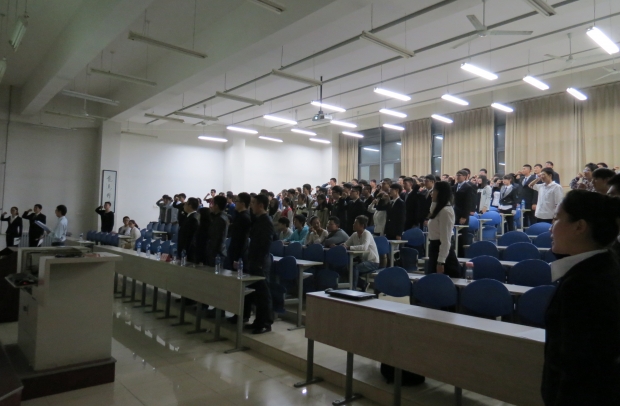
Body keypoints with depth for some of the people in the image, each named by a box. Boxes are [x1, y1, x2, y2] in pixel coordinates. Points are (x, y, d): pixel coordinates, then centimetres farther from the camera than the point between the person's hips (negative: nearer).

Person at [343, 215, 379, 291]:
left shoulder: (367, 234, -18)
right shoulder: (354, 234, 2)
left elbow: (364, 247, -35)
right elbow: (345, 245, 2)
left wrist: (349, 247, -36)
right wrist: (342, 246, -22)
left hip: (373, 262, -8)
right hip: (363, 260, 8)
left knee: (355, 268, -30)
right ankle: (364, 284, 14)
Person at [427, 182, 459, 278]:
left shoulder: (446, 211, -19)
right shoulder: (439, 209, 12)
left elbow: (445, 239, -22)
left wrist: (440, 261, -23)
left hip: (441, 250, -10)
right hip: (435, 248, 10)